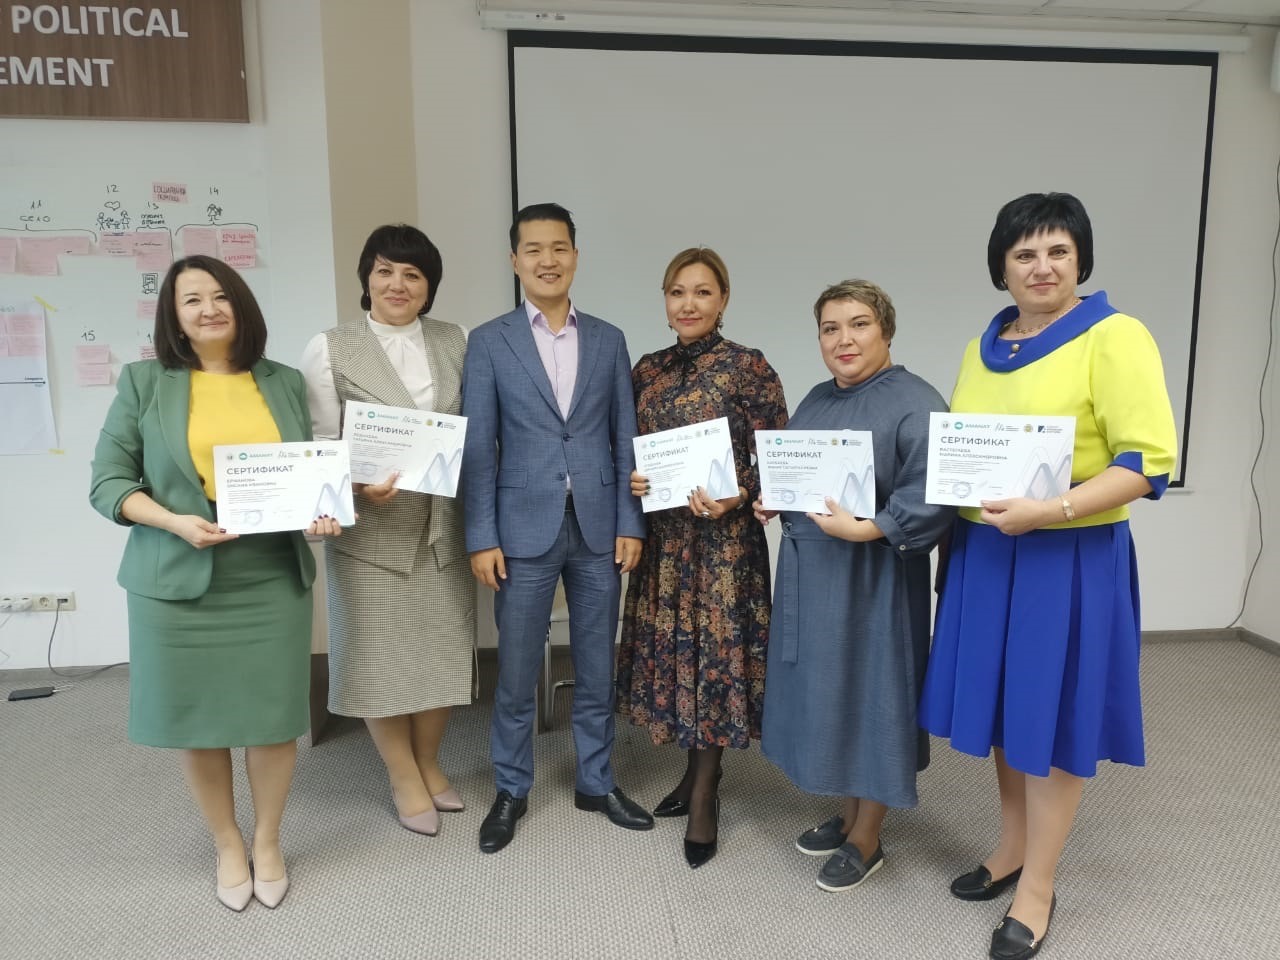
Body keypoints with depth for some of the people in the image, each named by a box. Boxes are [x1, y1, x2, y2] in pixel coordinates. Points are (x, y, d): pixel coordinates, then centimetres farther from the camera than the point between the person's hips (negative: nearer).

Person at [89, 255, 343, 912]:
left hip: (274, 580, 1)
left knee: (273, 715, 6)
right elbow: (107, 480, 0)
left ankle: (267, 843, 30)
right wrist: (175, 522, -16)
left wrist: (322, 514, -10)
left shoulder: (286, 383, 7)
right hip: (180, 580, -1)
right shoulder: (144, 381, 2)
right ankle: (227, 845, 32)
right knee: (197, 718, 9)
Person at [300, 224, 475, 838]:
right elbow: (319, 445, -6)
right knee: (380, 654, 7)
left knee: (441, 646, 13)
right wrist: (356, 487, -25)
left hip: (443, 526, 3)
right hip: (371, 529, -3)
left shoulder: (455, 342, 4)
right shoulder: (330, 349, -5)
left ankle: (429, 764, 37)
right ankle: (405, 780, 28)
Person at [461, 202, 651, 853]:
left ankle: (596, 783, 31)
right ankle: (510, 791, 28)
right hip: (524, 530, -2)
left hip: (598, 529, 2)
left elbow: (625, 439, 6)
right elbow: (478, 448, -3)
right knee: (516, 673, 9)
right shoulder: (488, 342, 0)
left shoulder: (608, 340, 7)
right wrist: (482, 537, -7)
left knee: (596, 668, 13)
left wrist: (630, 523, 0)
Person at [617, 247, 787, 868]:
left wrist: (738, 496, -22)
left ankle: (704, 792, 19)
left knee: (715, 652, 2)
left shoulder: (748, 367, -7)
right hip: (662, 535, 5)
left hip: (723, 536, -5)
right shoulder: (647, 369, 8)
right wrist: (629, 478, -6)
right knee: (674, 651, 13)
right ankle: (696, 772, 32)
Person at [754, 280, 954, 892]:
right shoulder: (817, 400, 11)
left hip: (872, 582, -8)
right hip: (809, 577, 8)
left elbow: (932, 497, -22)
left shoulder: (914, 404, -14)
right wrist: (771, 500, 3)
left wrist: (863, 529, -28)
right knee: (826, 692, 16)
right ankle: (847, 814, 36)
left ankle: (867, 839, 24)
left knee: (868, 694, 5)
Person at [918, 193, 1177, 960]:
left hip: (1070, 559, -6)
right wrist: (951, 512, 1)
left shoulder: (1115, 337, -9)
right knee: (1005, 706, 16)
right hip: (984, 554, 6)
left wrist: (1049, 510, -26)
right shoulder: (984, 347, 10)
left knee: (1052, 718, 6)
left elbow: (1149, 463, -15)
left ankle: (1038, 889, 23)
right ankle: (1013, 850, 37)